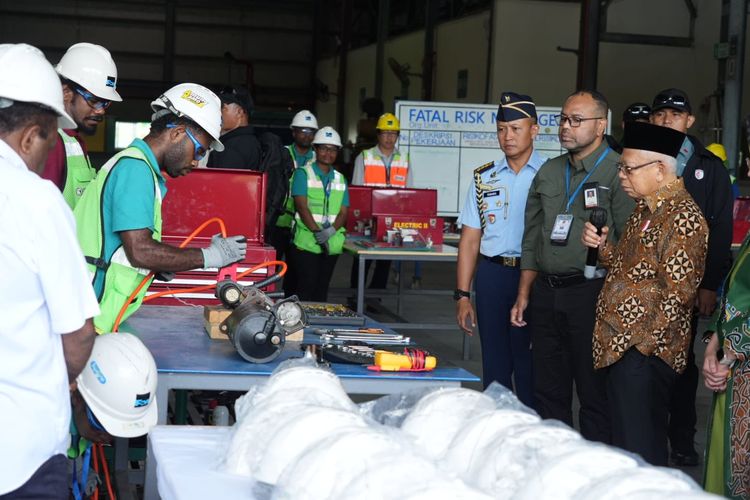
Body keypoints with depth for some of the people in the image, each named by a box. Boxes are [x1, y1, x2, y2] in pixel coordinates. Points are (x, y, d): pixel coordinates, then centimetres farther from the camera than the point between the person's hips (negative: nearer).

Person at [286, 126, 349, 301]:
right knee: (305, 290, -8)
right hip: (305, 243, -4)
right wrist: (317, 232, -20)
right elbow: (301, 206, -9)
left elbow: (343, 212, 7)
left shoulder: (340, 179, 15)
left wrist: (331, 230, -13)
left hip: (332, 245, 5)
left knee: (322, 291, 7)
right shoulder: (303, 174, 2)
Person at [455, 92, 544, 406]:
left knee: (529, 366, -2)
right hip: (491, 274, 4)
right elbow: (470, 239, 11)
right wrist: (462, 295, 6)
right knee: (494, 365, 9)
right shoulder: (485, 178, 12)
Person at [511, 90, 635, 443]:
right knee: (547, 392, 12)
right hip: (545, 292, 6)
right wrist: (524, 295, 15)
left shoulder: (619, 172, -6)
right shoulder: (548, 172, 15)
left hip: (590, 294, -6)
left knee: (594, 393, 0)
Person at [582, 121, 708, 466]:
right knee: (625, 441, 17)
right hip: (621, 347, 10)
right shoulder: (644, 209, 14)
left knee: (639, 451, -5)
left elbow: (678, 290, -21)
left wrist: (643, 340, -19)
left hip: (644, 352, -10)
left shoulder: (682, 217, -16)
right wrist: (602, 247, 3)